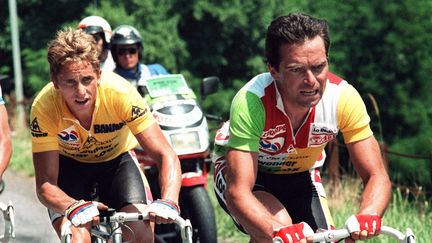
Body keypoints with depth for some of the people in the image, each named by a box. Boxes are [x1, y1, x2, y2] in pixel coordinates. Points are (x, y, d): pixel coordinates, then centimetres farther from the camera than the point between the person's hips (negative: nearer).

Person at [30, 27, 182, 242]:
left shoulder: (120, 93, -32)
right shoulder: (44, 107, -31)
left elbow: (166, 156, -30)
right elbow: (45, 185, -31)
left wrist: (168, 201, -49)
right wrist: (73, 207, -52)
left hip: (117, 158, 1)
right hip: (68, 162, -1)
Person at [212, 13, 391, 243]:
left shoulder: (344, 97, -28)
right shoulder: (251, 102, -37)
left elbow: (376, 175, -24)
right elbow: (238, 192, -42)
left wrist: (367, 216, -48)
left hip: (299, 175, 4)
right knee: (278, 224, -32)